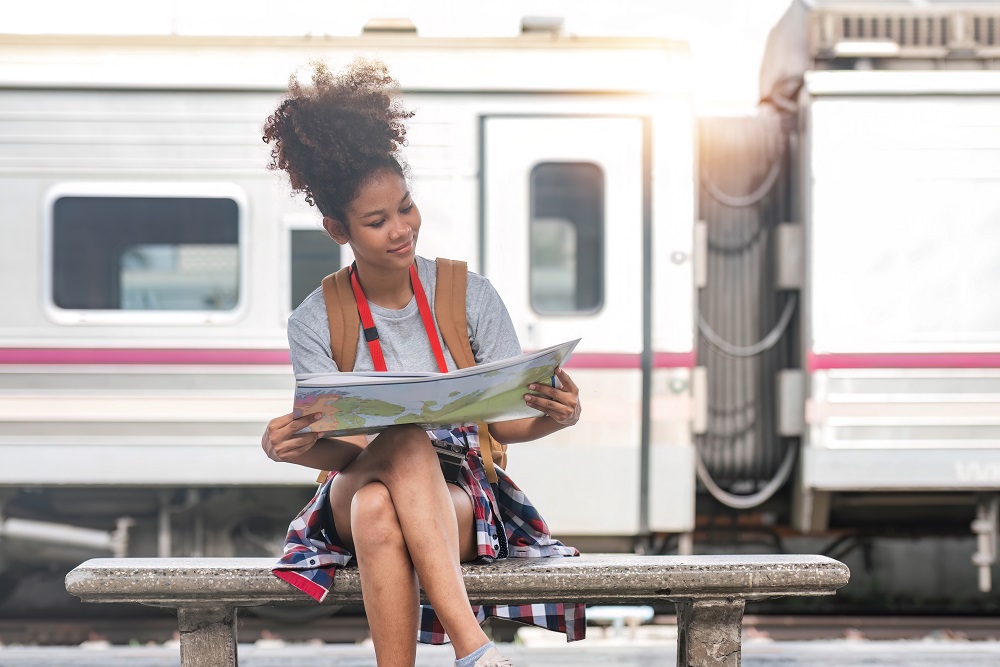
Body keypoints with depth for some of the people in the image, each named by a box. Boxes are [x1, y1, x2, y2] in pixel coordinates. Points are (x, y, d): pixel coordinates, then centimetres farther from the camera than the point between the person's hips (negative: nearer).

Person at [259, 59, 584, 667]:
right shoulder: (314, 323, 3)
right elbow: (339, 449, -6)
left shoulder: (471, 296, 4)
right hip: (355, 496, 0)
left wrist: (553, 418, -22)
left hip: (460, 499, 0)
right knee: (405, 439, -37)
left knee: (381, 512, -37)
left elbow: (506, 421, 2)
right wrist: (295, 447, -30)